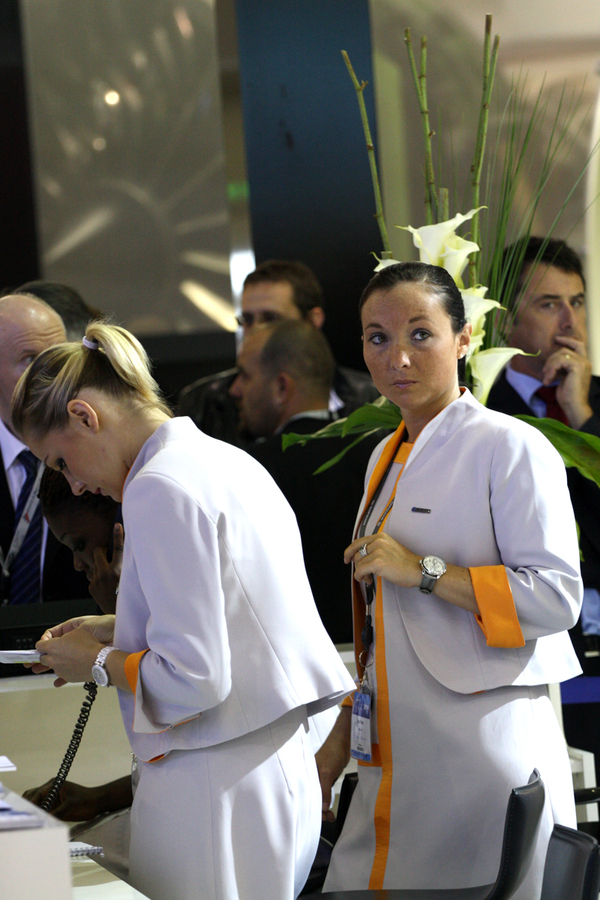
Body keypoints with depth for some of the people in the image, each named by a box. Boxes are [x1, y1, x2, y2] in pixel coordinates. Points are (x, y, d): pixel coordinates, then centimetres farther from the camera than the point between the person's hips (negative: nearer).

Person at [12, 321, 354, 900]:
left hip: (216, 786, -10)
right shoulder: (228, 462, 13)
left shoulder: (162, 489, -16)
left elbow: (194, 678, -21)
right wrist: (116, 630, 19)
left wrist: (97, 664, -5)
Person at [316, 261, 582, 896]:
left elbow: (558, 597, -17)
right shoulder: (387, 459, 16)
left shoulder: (510, 448, -8)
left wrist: (424, 570, -19)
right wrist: (344, 730, 21)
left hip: (484, 750, -7)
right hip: (398, 752, 8)